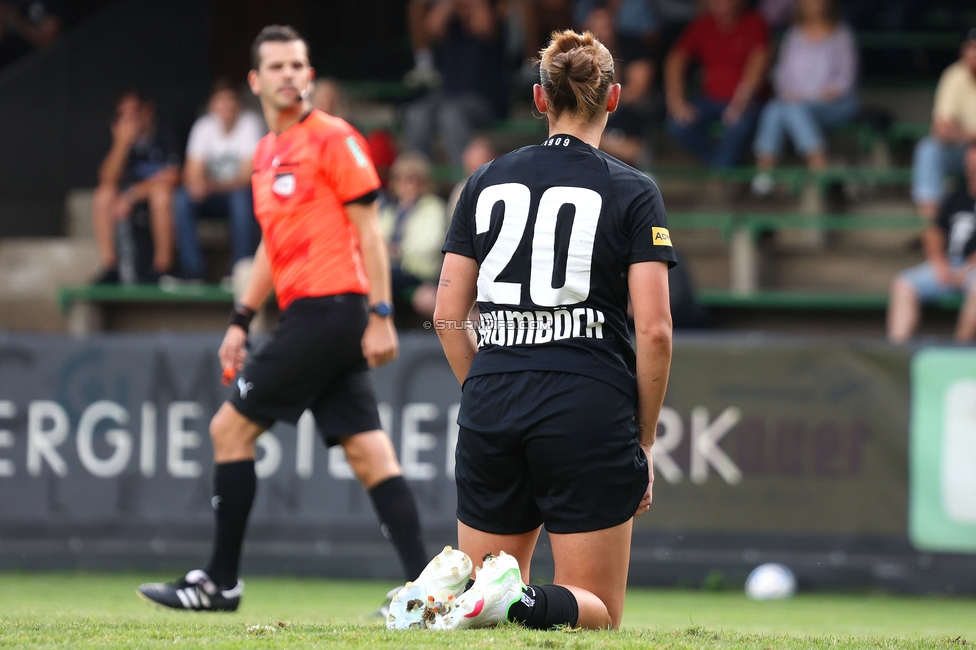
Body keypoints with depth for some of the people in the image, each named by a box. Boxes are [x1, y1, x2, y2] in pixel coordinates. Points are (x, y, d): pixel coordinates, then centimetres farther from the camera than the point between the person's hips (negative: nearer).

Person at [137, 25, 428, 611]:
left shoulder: (333, 139, -6)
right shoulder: (267, 153, 20)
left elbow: (368, 229, -9)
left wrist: (381, 316, -14)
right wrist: (241, 321, 21)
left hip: (329, 309, -8)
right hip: (310, 315, 8)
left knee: (231, 428, -4)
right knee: (368, 452, 1)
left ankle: (220, 581, 2)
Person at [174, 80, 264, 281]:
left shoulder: (250, 124, -13)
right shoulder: (203, 126, -2)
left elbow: (248, 175, -21)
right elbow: (193, 172, -7)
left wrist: (214, 186, -37)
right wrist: (196, 185, -33)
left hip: (242, 191, -3)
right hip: (213, 196, 3)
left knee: (242, 197, -38)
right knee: (182, 198, -26)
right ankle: (194, 273, -25)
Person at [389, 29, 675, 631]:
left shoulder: (487, 182, 10)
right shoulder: (632, 192, -2)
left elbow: (448, 316, 9)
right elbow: (654, 330, -7)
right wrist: (646, 439, 3)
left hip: (492, 402, 4)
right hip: (590, 406, -4)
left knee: (486, 572, 17)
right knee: (597, 608, 5)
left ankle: (450, 585, -17)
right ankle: (516, 601, -26)